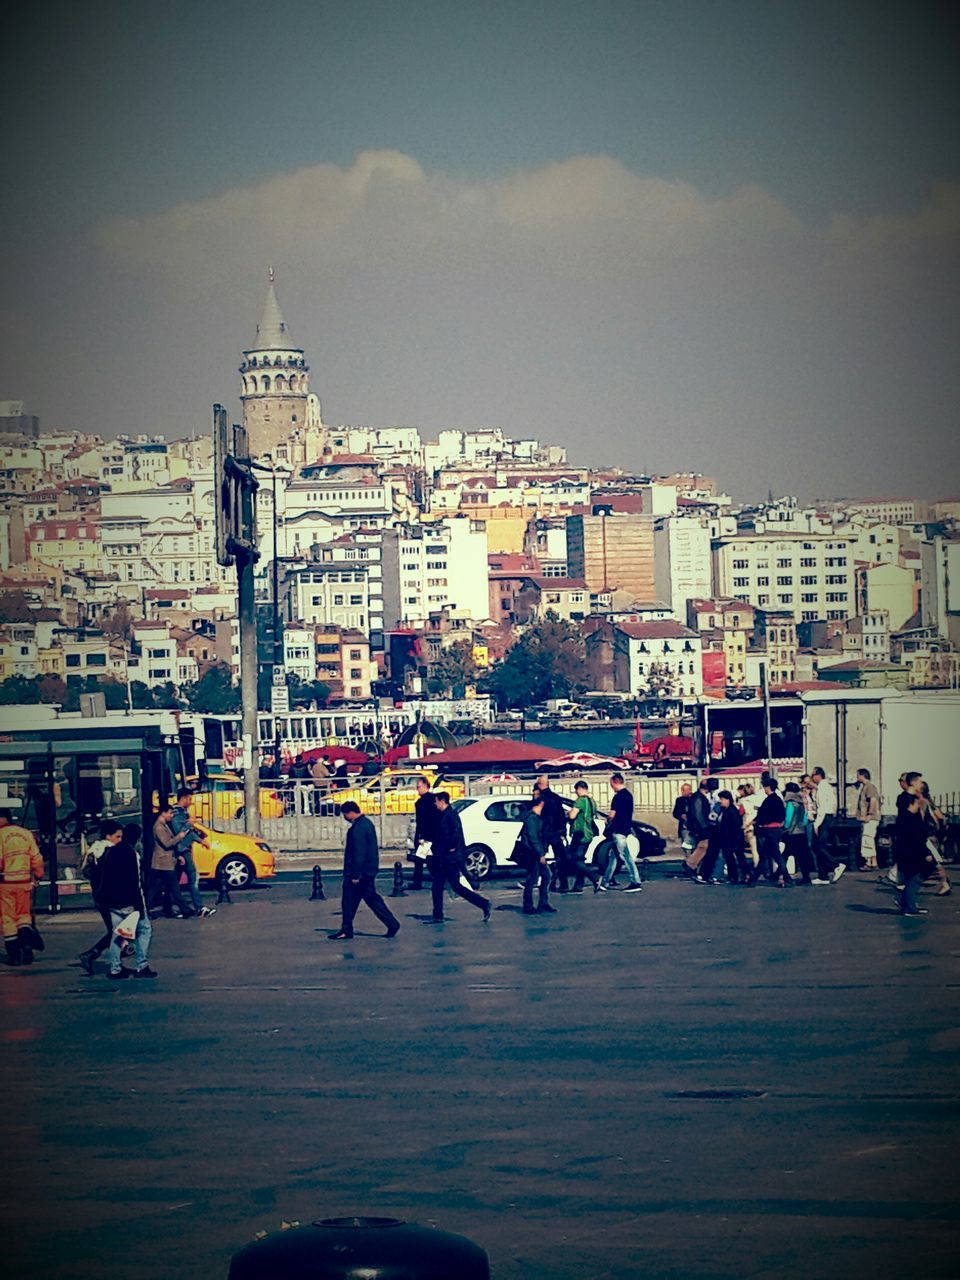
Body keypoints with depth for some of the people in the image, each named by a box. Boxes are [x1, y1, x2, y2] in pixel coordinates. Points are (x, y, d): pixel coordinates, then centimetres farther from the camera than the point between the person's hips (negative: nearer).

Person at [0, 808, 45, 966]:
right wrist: (39, 875, 21)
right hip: (25, 882, 5)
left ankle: (14, 954, 5)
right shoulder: (26, 833, 6)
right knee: (24, 914, 19)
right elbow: (36, 858, 8)